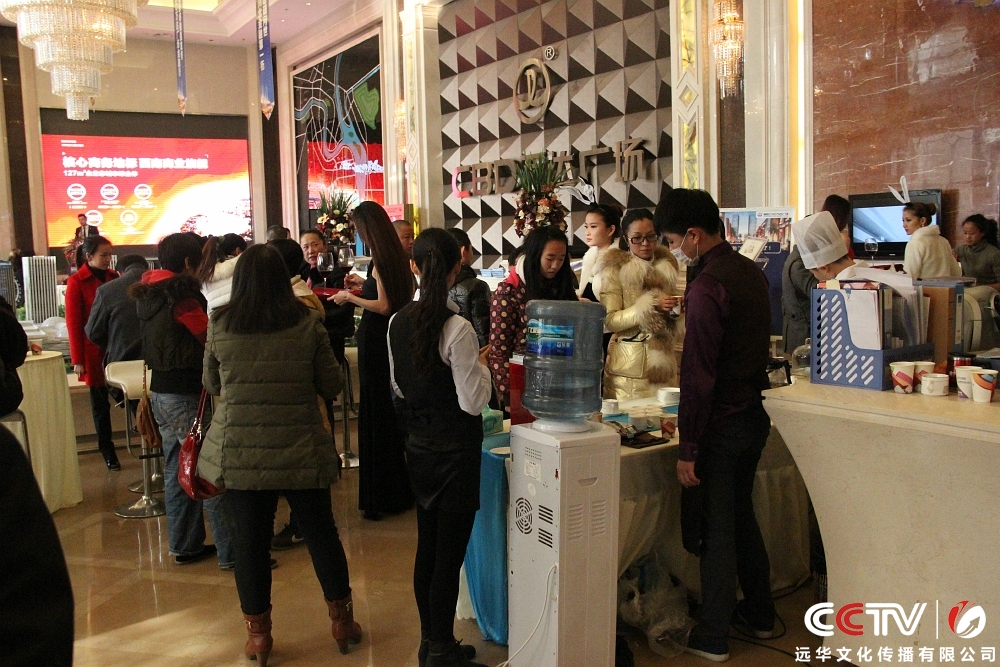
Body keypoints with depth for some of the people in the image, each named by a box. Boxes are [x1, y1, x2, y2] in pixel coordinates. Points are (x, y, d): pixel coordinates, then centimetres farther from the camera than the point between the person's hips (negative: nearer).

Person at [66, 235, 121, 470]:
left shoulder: (114, 277, 6)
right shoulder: (76, 282, -5)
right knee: (100, 404, 8)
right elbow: (73, 323, -6)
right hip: (94, 352, -2)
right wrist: (78, 360, -7)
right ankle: (107, 451, 18)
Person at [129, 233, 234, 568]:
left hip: (160, 390, 9)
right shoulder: (180, 293, -17)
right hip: (185, 395, -9)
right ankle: (231, 552, -2)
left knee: (177, 470, 15)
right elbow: (211, 339, -10)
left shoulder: (148, 292, 10)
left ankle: (184, 545, 25)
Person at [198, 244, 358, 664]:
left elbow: (211, 385, 9)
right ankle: (342, 620, 28)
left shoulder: (219, 325, -4)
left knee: (249, 542, 11)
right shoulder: (308, 323, -7)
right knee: (322, 534, 14)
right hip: (300, 452, 0)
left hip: (238, 454, 0)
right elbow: (331, 386, 0)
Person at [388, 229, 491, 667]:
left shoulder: (397, 322, 0)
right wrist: (482, 363, -3)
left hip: (418, 446, 7)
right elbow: (473, 401, -18)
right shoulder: (457, 329, -21)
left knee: (427, 547, 18)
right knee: (450, 554, 4)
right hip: (455, 452, -7)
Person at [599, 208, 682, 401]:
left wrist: (676, 309, 4)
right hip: (629, 363, -4)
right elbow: (609, 320, -12)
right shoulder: (616, 268, -2)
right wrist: (651, 305, -17)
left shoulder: (666, 264, 12)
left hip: (663, 360, 4)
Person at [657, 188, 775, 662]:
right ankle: (759, 614, 35)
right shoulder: (751, 271, 7)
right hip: (753, 414, 9)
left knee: (714, 527, 3)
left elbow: (697, 374, -22)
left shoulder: (706, 285, -21)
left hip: (721, 424, -9)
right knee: (741, 515, 22)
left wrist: (687, 449, -18)